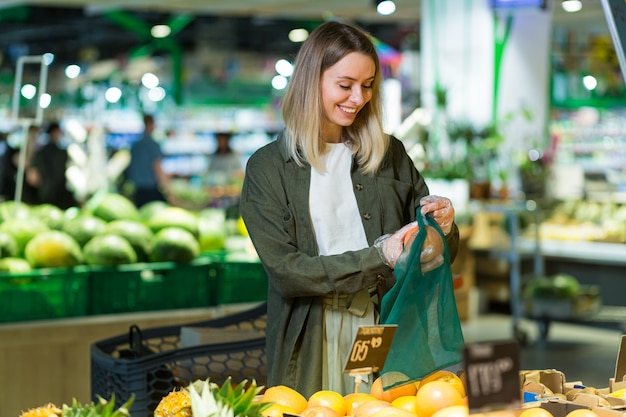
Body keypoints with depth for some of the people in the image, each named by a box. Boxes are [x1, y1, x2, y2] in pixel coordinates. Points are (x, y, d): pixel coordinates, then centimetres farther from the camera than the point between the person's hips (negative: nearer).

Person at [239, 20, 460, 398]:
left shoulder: (390, 154, 8)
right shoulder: (267, 168, -1)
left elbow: (439, 254, 12)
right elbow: (285, 271, -11)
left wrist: (444, 228, -11)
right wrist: (380, 256, -18)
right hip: (309, 349, -2)